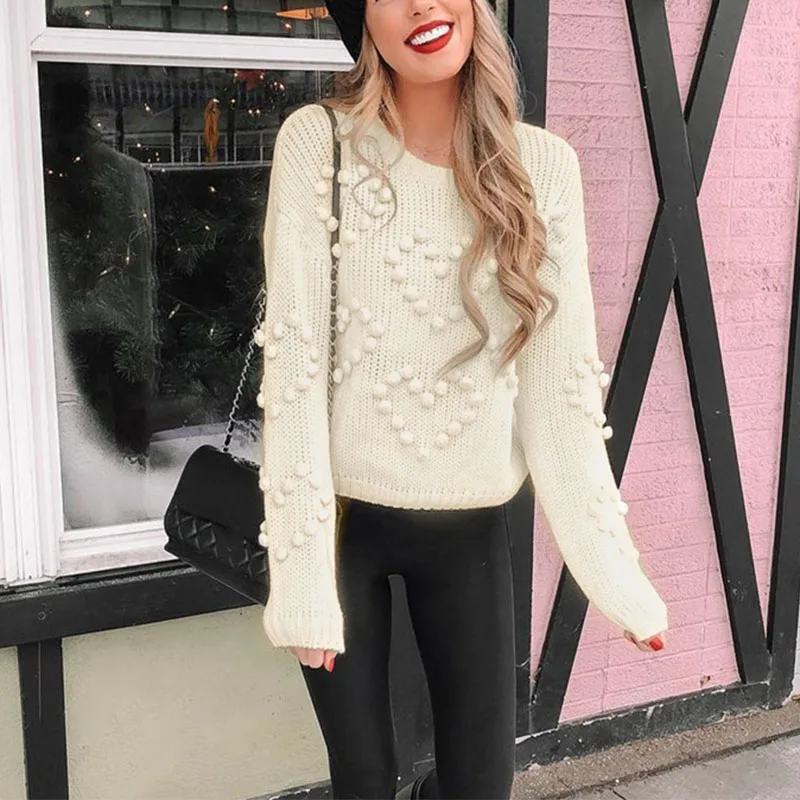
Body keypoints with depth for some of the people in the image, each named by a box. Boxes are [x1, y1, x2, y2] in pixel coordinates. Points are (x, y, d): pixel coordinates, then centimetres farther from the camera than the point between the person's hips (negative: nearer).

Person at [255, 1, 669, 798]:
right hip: (342, 515, -1)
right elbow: (293, 360, -12)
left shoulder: (544, 163, -3)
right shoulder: (317, 142, -9)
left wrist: (614, 568, -2)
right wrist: (300, 569, -15)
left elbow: (561, 377, -2)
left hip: (472, 527, 2)